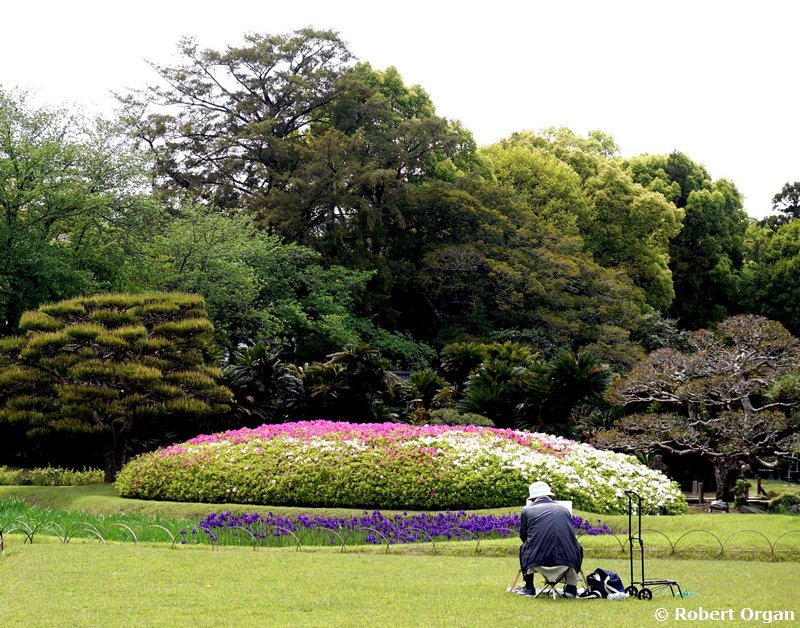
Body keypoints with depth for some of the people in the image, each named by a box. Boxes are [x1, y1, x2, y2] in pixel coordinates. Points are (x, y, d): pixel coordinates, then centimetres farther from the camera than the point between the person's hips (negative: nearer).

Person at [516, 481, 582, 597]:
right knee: (578, 549, 35)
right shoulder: (564, 509, 14)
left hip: (538, 563, 0)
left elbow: (523, 536, 21)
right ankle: (571, 588, 24)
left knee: (523, 548, 33)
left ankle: (529, 588, 32)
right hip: (566, 562, 1)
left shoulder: (527, 510, 8)